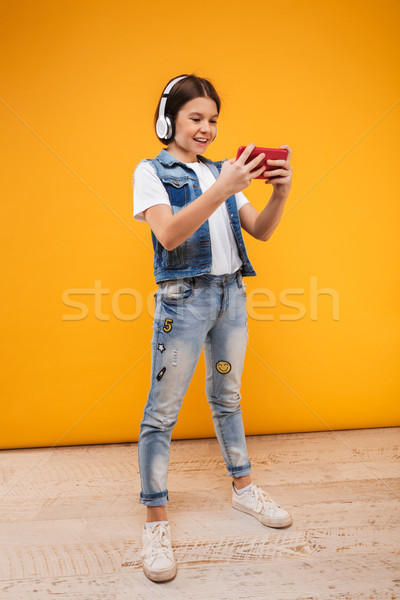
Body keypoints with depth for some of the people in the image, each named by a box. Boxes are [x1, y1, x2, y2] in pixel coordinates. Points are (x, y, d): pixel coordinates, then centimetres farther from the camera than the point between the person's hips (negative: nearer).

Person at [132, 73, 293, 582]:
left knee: (227, 397, 17)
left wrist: (279, 193, -13)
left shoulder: (220, 172, 15)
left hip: (231, 293, 6)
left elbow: (261, 231, 7)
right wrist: (223, 189, -27)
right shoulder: (152, 171, 0)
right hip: (183, 297, -5)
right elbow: (168, 234, -18)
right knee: (162, 411, -2)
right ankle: (156, 522, 14)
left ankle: (242, 488, 35)